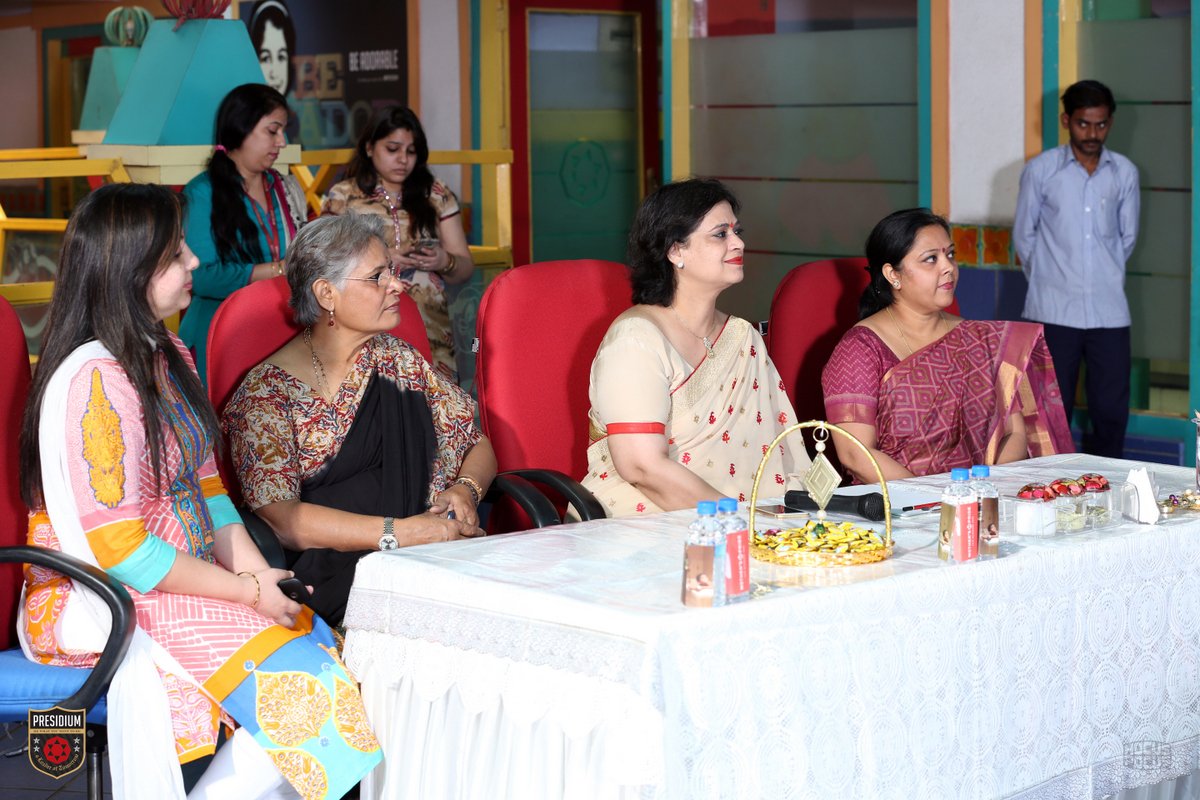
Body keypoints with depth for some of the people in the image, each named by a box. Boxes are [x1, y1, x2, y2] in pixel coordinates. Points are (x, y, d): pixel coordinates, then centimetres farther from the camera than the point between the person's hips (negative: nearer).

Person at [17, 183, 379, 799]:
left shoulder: (168, 357, 13)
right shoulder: (94, 381, -18)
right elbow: (116, 547, -21)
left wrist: (257, 573, -3)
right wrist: (248, 591, -15)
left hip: (183, 580, 9)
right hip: (102, 605, -9)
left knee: (323, 644, -10)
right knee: (297, 679, -20)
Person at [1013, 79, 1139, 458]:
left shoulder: (1125, 173, 4)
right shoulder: (1040, 170, -2)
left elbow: (1127, 237, 14)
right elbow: (1024, 235, 6)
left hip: (1109, 309, 2)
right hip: (1055, 309, -2)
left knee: (1111, 408, 3)